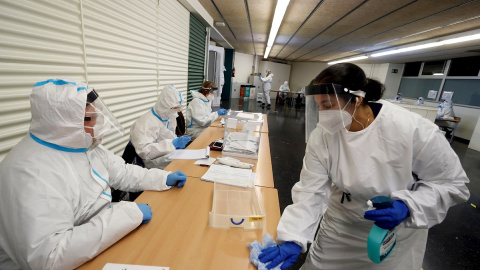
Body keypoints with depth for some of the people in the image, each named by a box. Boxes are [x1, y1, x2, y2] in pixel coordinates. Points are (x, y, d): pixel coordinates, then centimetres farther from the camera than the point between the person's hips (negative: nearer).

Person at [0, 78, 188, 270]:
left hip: (106, 231, 8)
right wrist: (128, 214, -32)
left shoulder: (85, 144, 0)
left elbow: (122, 173, 9)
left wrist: (163, 178, -3)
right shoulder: (31, 172, -28)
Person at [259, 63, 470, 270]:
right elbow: (311, 191, -19)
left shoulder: (412, 129, -27)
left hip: (397, 229, -1)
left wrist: (407, 206, -30)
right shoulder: (321, 136, -21)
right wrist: (293, 238, -26)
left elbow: (451, 182, -13)